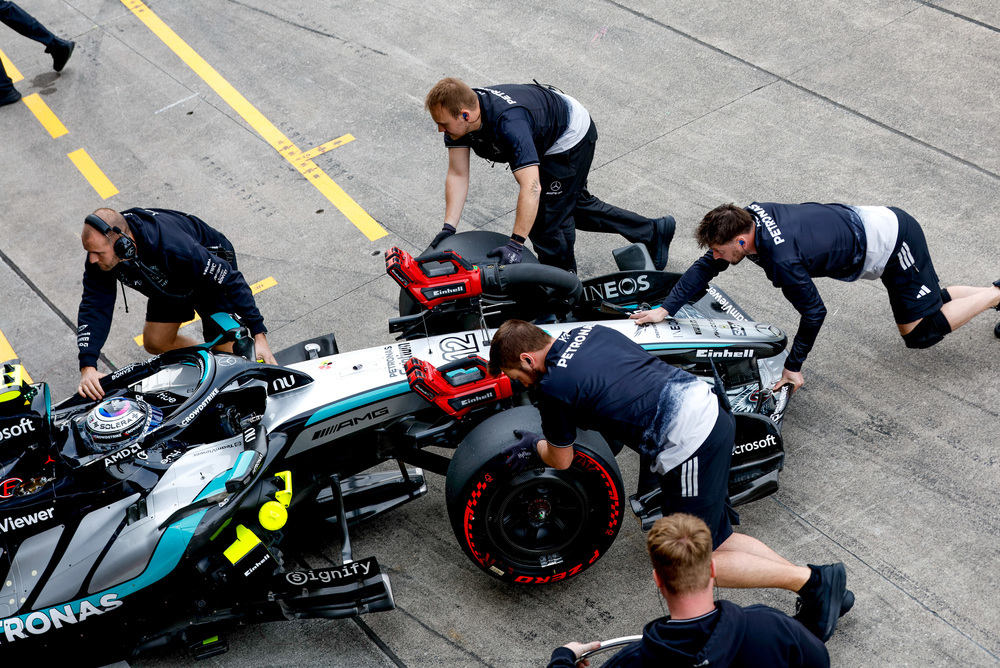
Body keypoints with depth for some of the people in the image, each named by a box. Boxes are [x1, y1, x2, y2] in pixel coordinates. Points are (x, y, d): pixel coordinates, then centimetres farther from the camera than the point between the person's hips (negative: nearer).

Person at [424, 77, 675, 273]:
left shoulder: (508, 123, -45)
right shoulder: (458, 113, -21)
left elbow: (531, 188, -49)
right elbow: (457, 175, -15)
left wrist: (516, 244, -50)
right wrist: (448, 229, -21)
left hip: (570, 136, -9)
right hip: (546, 136, 9)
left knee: (545, 218, -6)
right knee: (575, 204, 23)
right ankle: (653, 231, 36)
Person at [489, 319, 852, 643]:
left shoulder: (553, 387, -9)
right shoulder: (585, 331, 14)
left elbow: (561, 460, 8)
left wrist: (535, 446, 31)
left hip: (688, 444, -9)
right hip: (710, 410, 9)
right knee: (716, 537, 18)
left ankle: (813, 581, 3)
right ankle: (823, 591, 15)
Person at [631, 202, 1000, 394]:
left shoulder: (782, 260, -35)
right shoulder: (746, 217, -13)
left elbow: (814, 312, -23)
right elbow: (706, 266, -2)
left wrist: (793, 366, -11)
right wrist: (665, 309, -5)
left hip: (893, 242, -8)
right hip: (875, 220, 8)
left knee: (921, 331, 5)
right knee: (924, 300, 24)